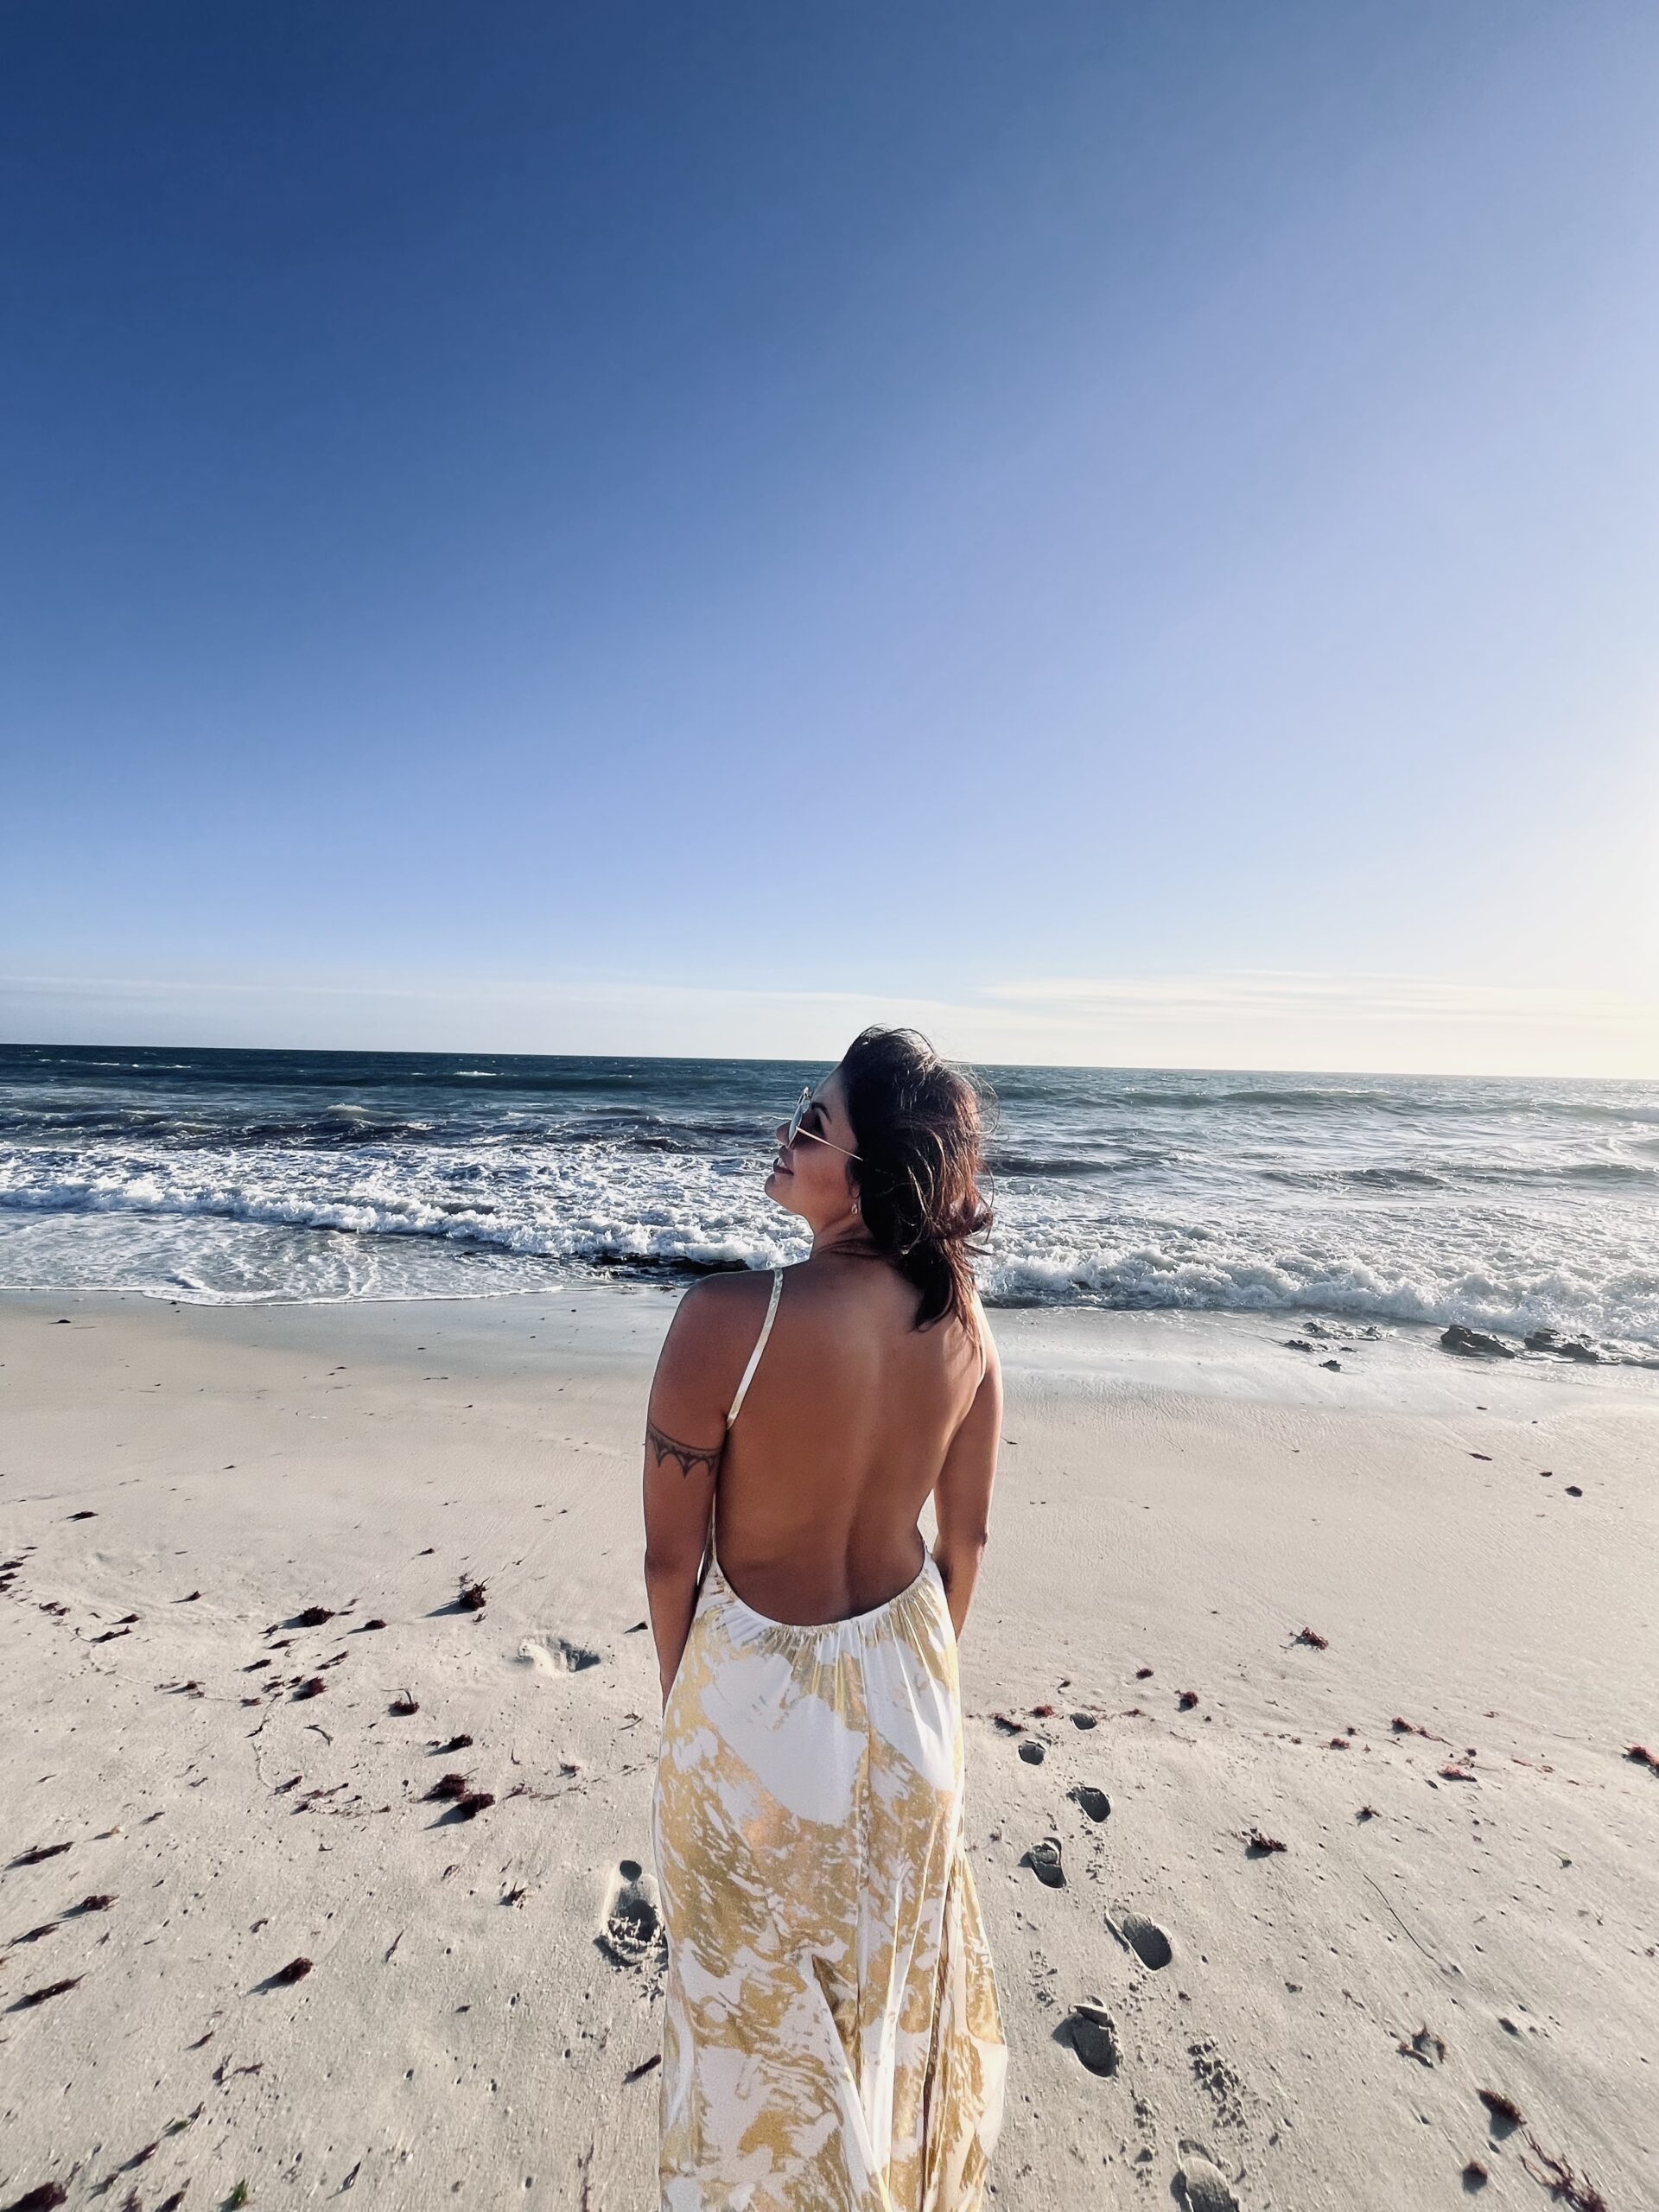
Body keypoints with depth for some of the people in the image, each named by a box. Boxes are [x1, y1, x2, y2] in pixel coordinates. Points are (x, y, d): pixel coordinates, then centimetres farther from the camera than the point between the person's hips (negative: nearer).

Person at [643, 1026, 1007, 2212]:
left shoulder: (730, 1316, -31)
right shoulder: (961, 1318, -15)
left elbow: (671, 1557, -18)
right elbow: (964, 1541, -3)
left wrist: (682, 1702, 1)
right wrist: (925, 1669, 15)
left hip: (758, 1688, -4)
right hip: (902, 1679, 5)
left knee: (764, 1989, 27)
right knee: (895, 1958, 33)